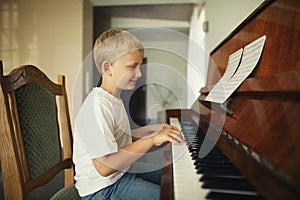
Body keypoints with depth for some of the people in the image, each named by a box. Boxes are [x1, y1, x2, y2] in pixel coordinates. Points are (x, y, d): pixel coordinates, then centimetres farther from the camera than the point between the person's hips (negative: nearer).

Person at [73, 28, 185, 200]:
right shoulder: (98, 107, -27)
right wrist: (152, 140, -29)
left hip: (122, 171, 10)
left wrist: (151, 129, 5)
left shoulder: (114, 99, 6)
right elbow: (104, 166, -30)